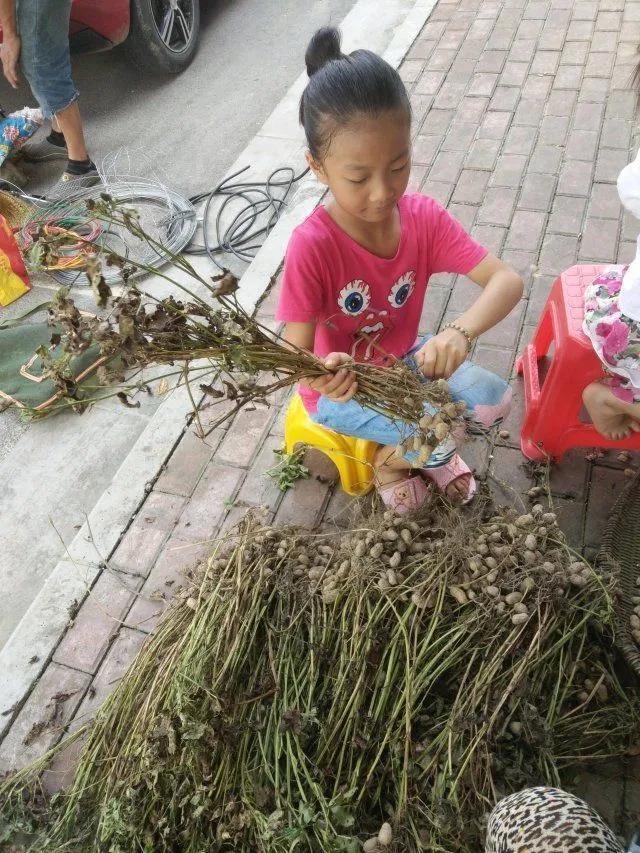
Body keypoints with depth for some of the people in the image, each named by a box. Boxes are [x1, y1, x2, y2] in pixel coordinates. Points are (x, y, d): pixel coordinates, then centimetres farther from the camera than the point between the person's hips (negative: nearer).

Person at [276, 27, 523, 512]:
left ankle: (430, 449, 21)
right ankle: (389, 462, 15)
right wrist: (320, 376, -51)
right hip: (340, 382, -4)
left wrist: (461, 332, -43)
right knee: (437, 439, -21)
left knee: (494, 399, -10)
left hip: (403, 358, 5)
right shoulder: (311, 245, -29)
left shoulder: (424, 217, -16)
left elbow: (507, 281, -22)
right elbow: (297, 354, -27)